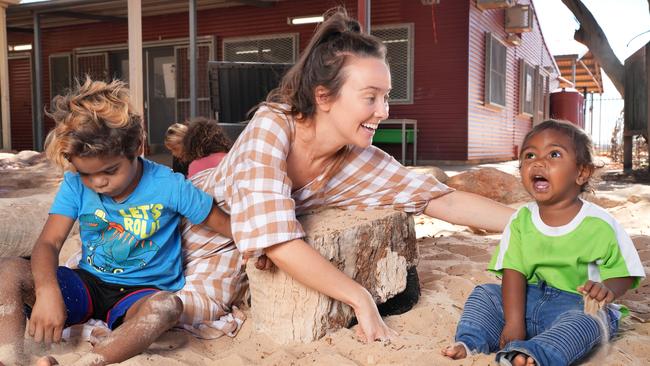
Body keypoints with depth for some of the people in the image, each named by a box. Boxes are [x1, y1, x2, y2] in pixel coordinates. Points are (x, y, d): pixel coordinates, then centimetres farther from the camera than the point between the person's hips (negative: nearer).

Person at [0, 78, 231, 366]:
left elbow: (225, 224, -6)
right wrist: (47, 290, -33)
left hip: (141, 293, -3)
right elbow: (49, 242, -13)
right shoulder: (76, 184, -5)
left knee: (167, 306, -39)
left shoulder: (169, 186, -13)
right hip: (87, 285, 4)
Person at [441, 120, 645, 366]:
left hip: (577, 306, -4)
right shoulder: (521, 220, -2)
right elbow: (514, 272, -7)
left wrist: (608, 289, -27)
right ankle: (470, 345, -22)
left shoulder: (600, 224, -10)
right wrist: (513, 323, -18)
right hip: (529, 300, 4)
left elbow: (624, 274, -2)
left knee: (585, 321, -34)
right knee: (484, 294, -7)